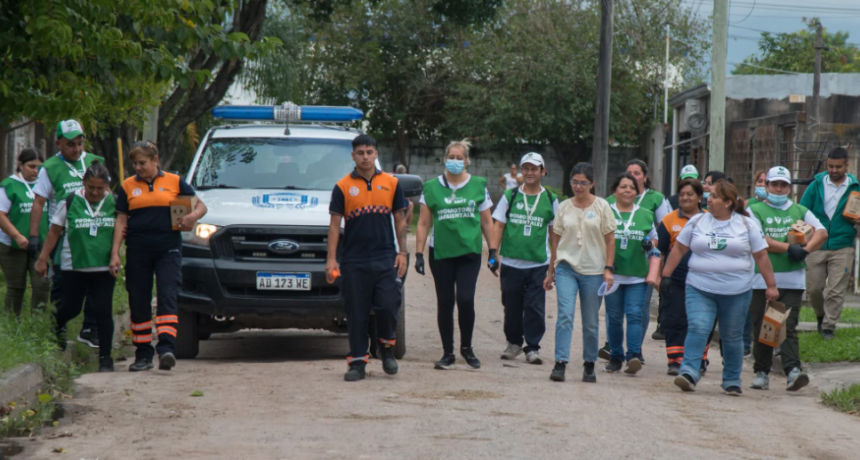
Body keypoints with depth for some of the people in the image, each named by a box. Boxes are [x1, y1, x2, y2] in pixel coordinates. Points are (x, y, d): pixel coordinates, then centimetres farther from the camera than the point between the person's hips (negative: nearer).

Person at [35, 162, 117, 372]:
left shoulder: (114, 203, 0)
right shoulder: (70, 202, -2)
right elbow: (54, 232, 5)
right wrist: (43, 258, 3)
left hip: (104, 267, 0)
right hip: (74, 265, 0)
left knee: (103, 311, -7)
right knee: (71, 308, 5)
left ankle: (105, 357, 1)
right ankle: (56, 324, 41)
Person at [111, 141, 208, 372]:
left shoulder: (174, 182, 5)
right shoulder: (128, 186, 8)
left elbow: (201, 206, 9)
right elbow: (121, 221, 7)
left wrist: (193, 215, -14)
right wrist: (115, 253, -1)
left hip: (168, 249, -2)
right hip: (137, 251, 2)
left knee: (167, 297, -14)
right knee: (138, 302, 5)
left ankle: (166, 348, -22)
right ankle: (143, 354, 13)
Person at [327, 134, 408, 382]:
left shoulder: (391, 183, 8)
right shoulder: (342, 187, 3)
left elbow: (400, 220, 12)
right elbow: (334, 224, 3)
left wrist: (402, 252, 4)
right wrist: (331, 259, -2)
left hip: (385, 259, 1)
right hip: (353, 261, -1)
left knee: (388, 306, -7)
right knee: (356, 314, 2)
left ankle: (387, 348, 17)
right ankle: (358, 362, 9)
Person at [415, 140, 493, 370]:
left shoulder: (478, 186, 7)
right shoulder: (431, 188, 7)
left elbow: (486, 222, 11)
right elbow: (423, 223, 7)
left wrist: (493, 251, 6)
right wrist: (419, 253, 1)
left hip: (469, 252, -1)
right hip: (440, 253, 1)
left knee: (465, 299, -12)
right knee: (445, 302, 3)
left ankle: (467, 347, 9)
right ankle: (448, 353, 13)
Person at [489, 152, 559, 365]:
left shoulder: (550, 200, 7)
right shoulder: (509, 196, 6)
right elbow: (498, 226, 7)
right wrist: (493, 253, -3)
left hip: (539, 264, -1)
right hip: (510, 263, 1)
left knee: (535, 308, -5)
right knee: (511, 307, 7)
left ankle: (532, 347, 2)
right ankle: (514, 343, 24)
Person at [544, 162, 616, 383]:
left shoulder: (602, 206, 2)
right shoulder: (564, 207, 8)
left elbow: (610, 240, 2)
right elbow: (556, 241, 13)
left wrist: (608, 269, -6)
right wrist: (551, 271, 13)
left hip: (593, 270, -1)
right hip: (566, 267, 1)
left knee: (591, 322, 5)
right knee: (565, 315, -14)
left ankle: (589, 365, 18)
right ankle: (560, 364, -16)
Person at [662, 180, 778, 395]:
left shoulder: (746, 225, 2)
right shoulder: (697, 222, 5)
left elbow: (761, 256, 5)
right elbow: (679, 249, 10)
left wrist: (771, 286, 4)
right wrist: (665, 275, 8)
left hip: (737, 292, 0)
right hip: (699, 289, 0)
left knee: (732, 336, 7)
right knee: (697, 328, -18)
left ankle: (732, 381, 19)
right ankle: (689, 373, -22)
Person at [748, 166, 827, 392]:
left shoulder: (800, 211, 15)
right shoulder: (755, 210, 7)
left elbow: (822, 232, 7)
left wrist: (805, 250, -10)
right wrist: (788, 248, -13)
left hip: (792, 280, 1)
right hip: (762, 278, -1)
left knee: (788, 327, -8)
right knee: (762, 328, 4)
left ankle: (793, 370, -19)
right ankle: (761, 372, 13)